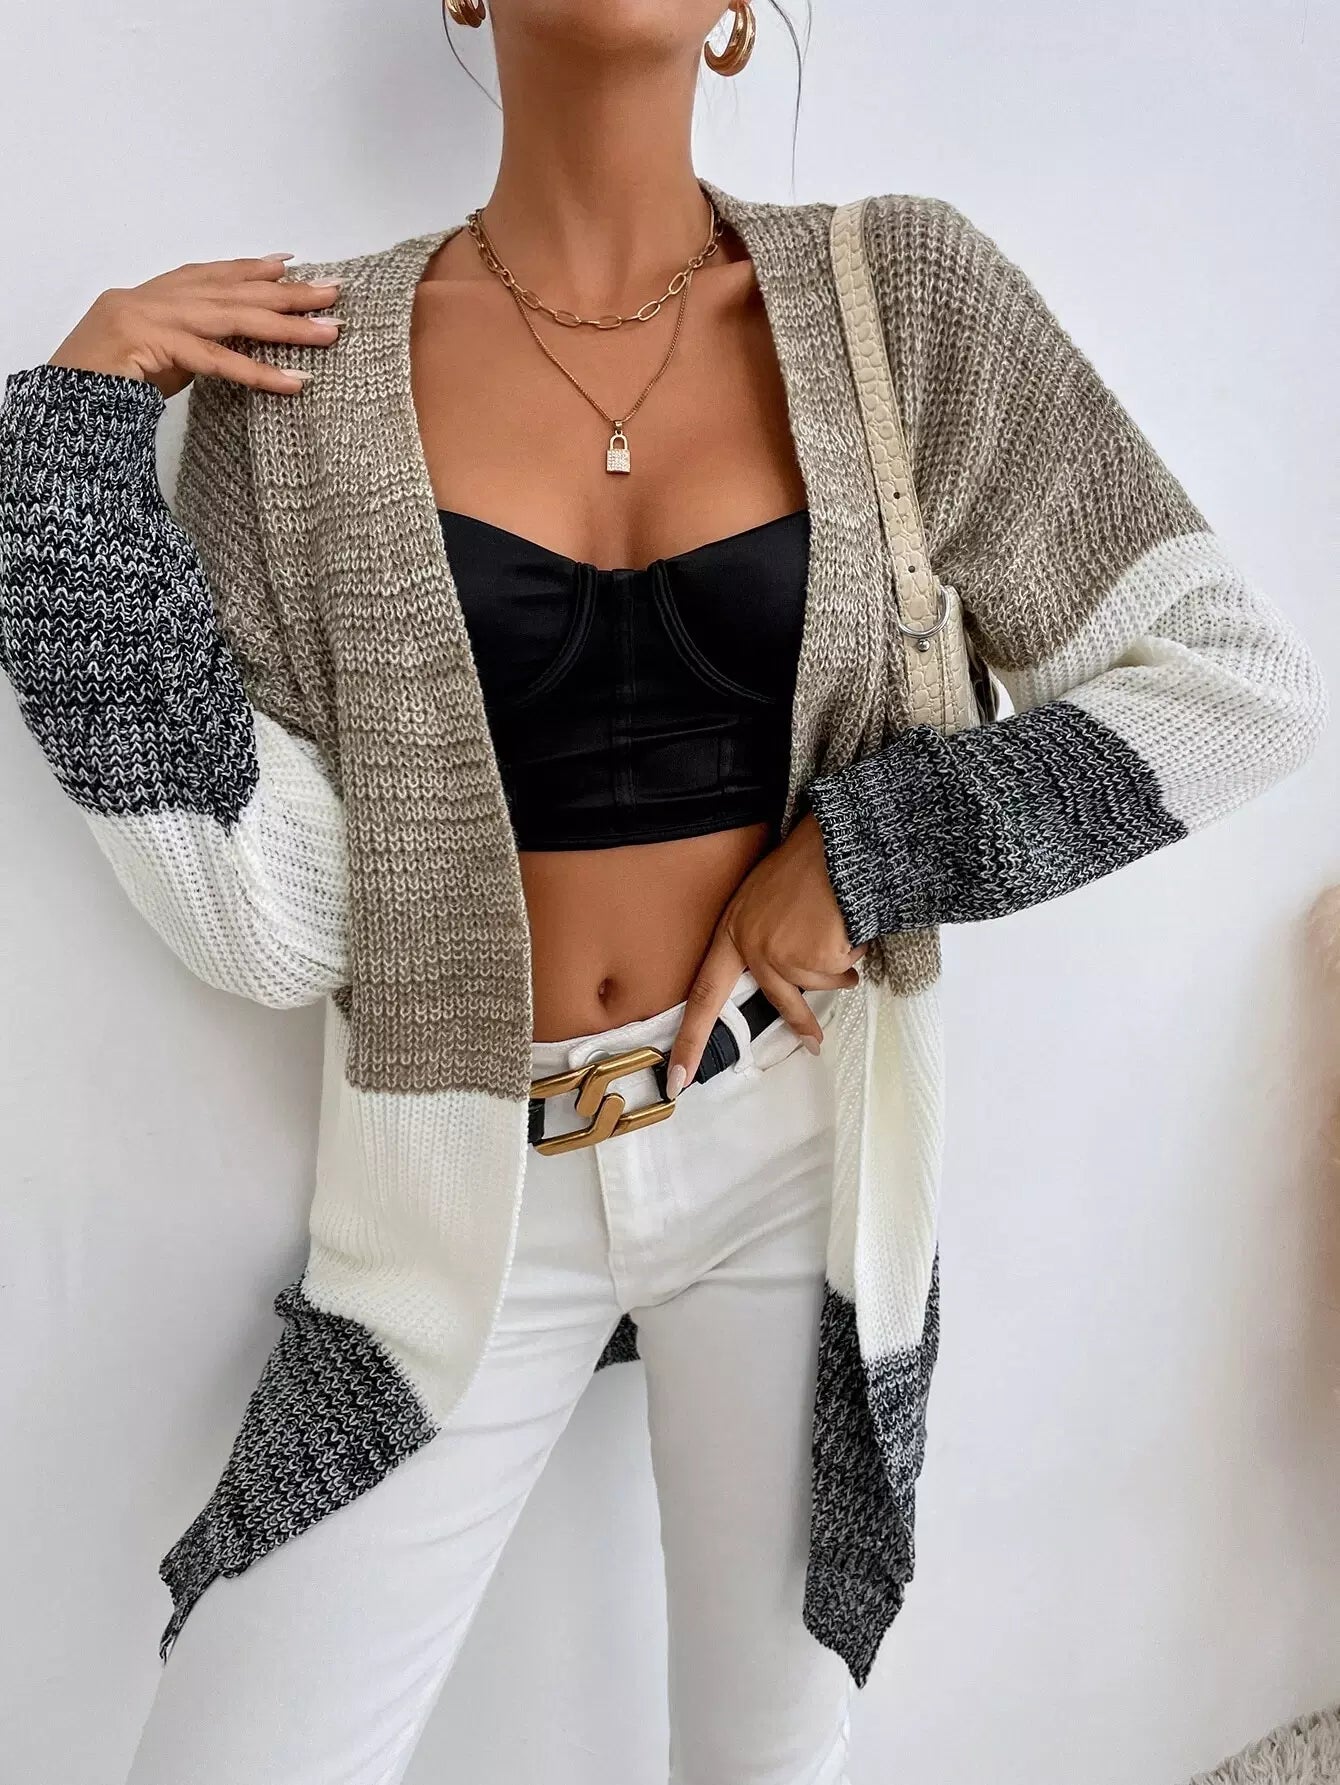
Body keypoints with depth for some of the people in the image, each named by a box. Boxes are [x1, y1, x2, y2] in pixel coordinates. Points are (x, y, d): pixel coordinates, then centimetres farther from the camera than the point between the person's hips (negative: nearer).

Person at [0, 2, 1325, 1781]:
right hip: (472, 1183, 0)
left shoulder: (904, 300, -4)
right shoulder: (302, 361, -5)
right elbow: (271, 921, -12)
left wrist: (868, 846, -13)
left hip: (792, 1143, 1)